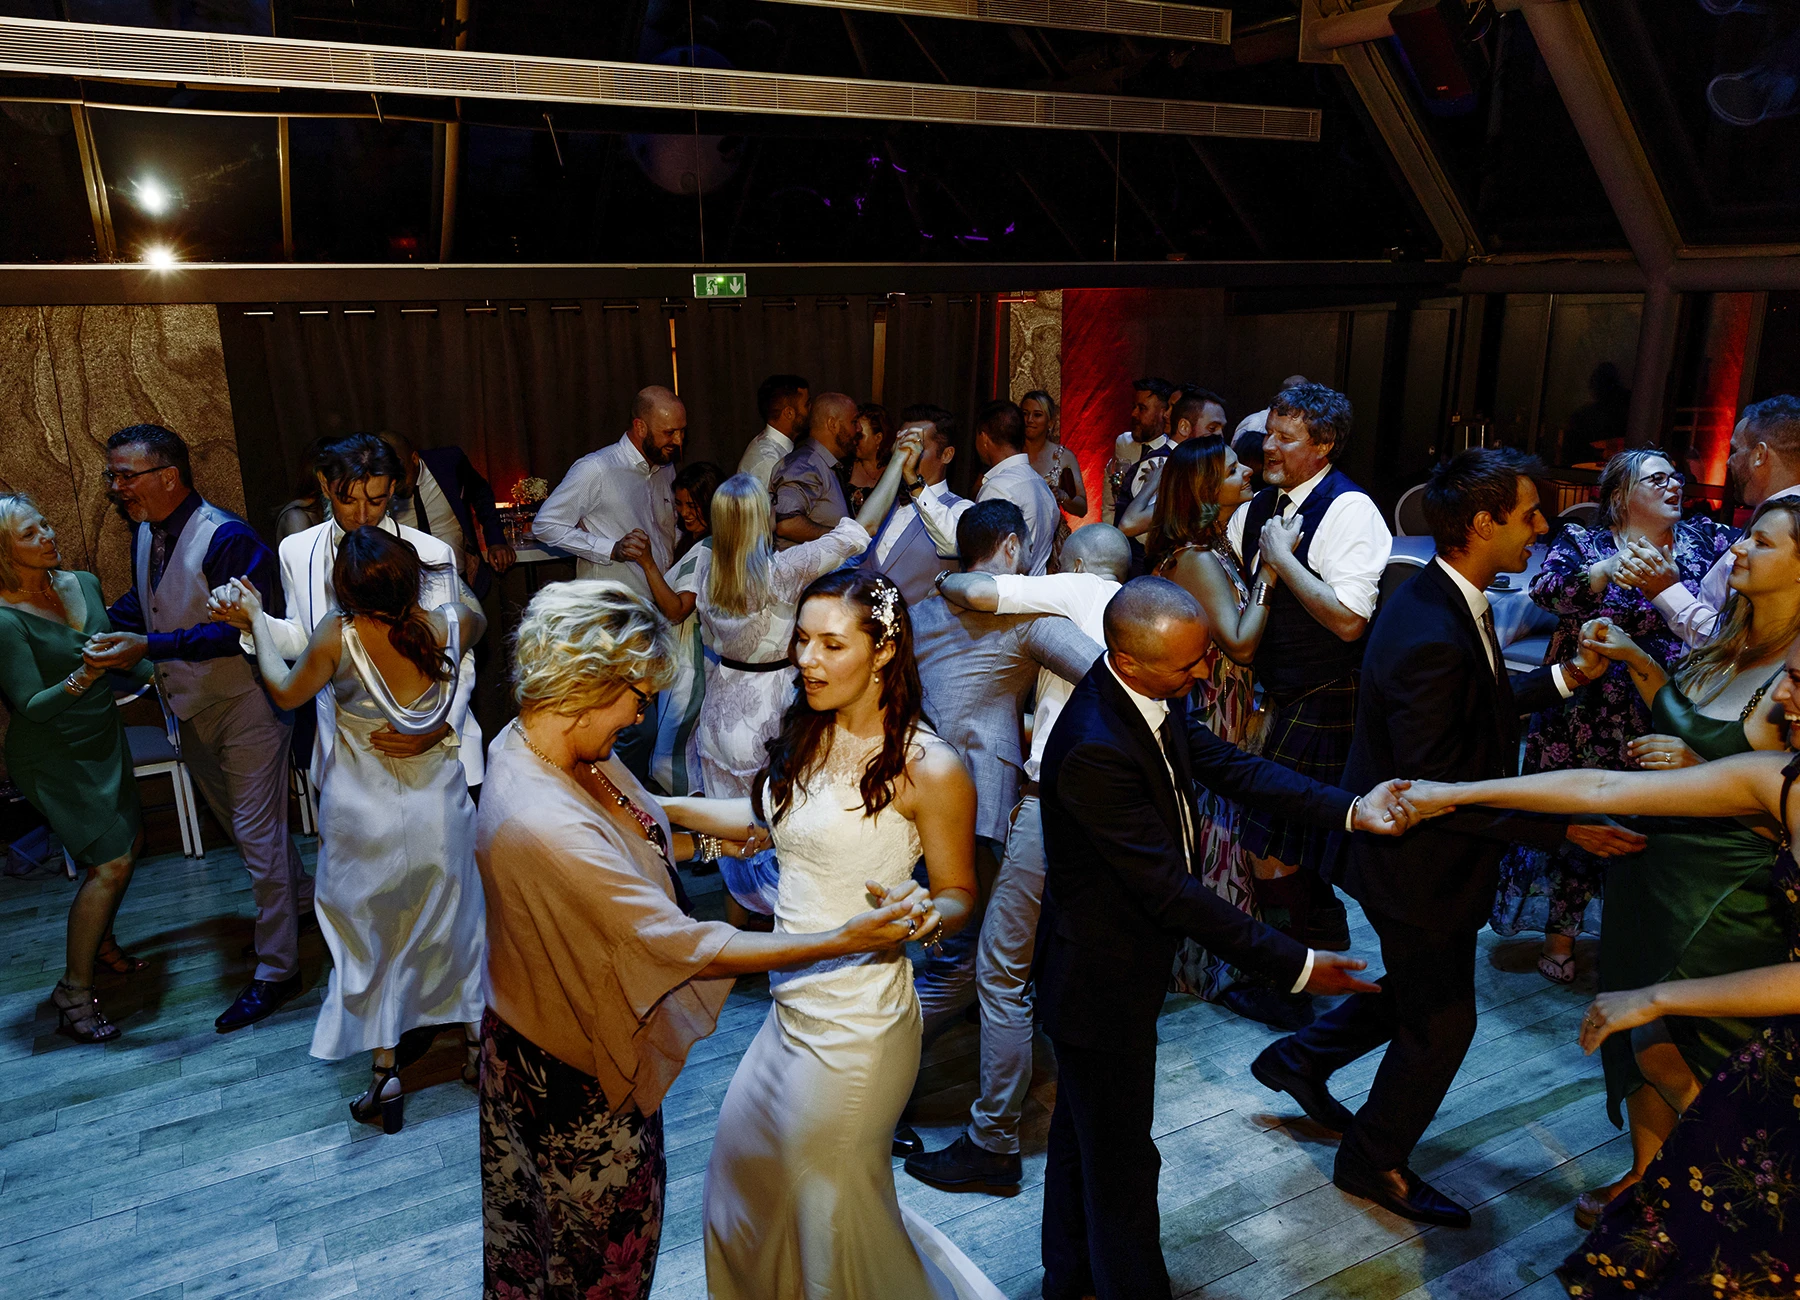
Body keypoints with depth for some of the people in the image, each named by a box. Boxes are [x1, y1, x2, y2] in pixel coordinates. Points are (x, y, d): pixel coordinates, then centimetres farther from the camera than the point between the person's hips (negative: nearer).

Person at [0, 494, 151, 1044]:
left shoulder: (82, 583, -3)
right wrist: (81, 679, -39)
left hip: (103, 739, 7)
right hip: (55, 757, -7)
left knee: (125, 845, 16)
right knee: (110, 862, -8)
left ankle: (98, 940, 40)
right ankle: (73, 989, 6)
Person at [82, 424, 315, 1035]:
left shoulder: (227, 539, -23)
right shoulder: (145, 533, 4)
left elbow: (243, 628, -28)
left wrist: (149, 646, -33)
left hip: (244, 705, -9)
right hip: (191, 709, 9)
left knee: (257, 834, -2)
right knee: (237, 821, 21)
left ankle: (276, 969, 9)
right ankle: (300, 900, 42)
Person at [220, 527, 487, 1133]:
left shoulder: (338, 637, -23)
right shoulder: (450, 623, -16)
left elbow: (285, 692, -2)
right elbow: (477, 618, 11)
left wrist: (255, 619, 8)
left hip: (366, 816, -2)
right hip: (439, 807, 2)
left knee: (370, 943, 17)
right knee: (455, 926, 22)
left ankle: (386, 1082, 24)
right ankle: (478, 1050, 33)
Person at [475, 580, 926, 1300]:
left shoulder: (535, 741, -10)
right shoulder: (542, 825, -40)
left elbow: (616, 843, 9)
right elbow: (690, 949, -36)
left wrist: (710, 842, 2)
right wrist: (847, 939, -32)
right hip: (577, 1077, -8)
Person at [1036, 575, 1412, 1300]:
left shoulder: (1157, 696, -9)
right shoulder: (1092, 748, -36)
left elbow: (1228, 766, 1)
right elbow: (1169, 890, -32)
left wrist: (1350, 809, -10)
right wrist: (1295, 966, -26)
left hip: (1123, 964, 10)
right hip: (1101, 983, -10)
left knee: (1080, 1133, 28)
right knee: (1120, 1158, 12)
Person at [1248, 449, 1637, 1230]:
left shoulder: (1452, 604, -1)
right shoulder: (1432, 638, -34)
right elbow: (1435, 789, -31)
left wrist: (1563, 678, 3)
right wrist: (1563, 827, -28)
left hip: (1427, 853, 10)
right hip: (1422, 866, -10)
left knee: (1417, 992, 28)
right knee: (1442, 1023, 11)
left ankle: (1300, 1059, 45)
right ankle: (1374, 1162, 34)